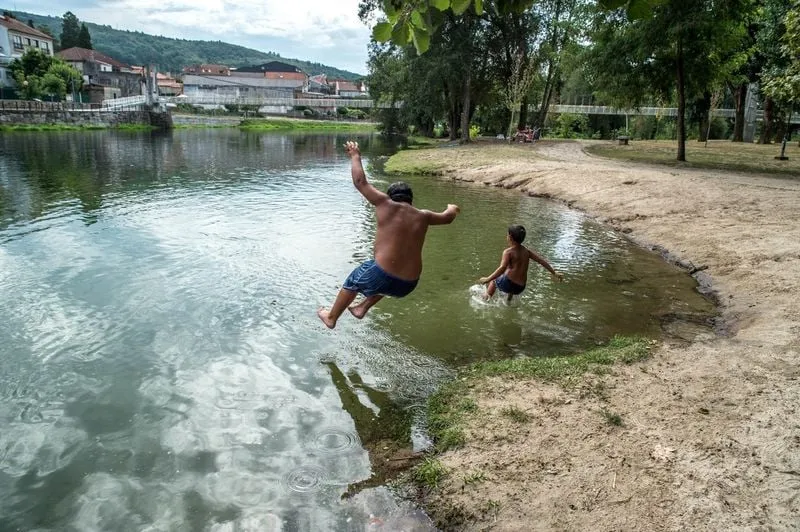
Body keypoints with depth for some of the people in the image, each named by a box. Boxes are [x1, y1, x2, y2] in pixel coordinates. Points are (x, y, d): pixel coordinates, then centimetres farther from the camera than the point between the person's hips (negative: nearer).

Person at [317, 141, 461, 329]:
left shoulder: (386, 205, -2)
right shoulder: (422, 216, 8)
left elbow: (361, 182, 4)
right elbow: (447, 217, 27)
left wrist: (355, 157, 19)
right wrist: (453, 208, 50)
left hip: (382, 276, -4)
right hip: (407, 285, 4)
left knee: (353, 282, 27)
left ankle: (331, 317, 43)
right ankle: (362, 308, 46)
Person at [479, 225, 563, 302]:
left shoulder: (508, 252, -11)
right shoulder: (526, 251, 6)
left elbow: (502, 268, -26)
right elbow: (542, 261, 9)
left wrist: (487, 279, -28)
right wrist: (554, 273, 19)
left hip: (508, 284, -5)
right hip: (520, 288, 6)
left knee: (493, 280, 26)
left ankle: (488, 295, 11)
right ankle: (509, 301, 47)